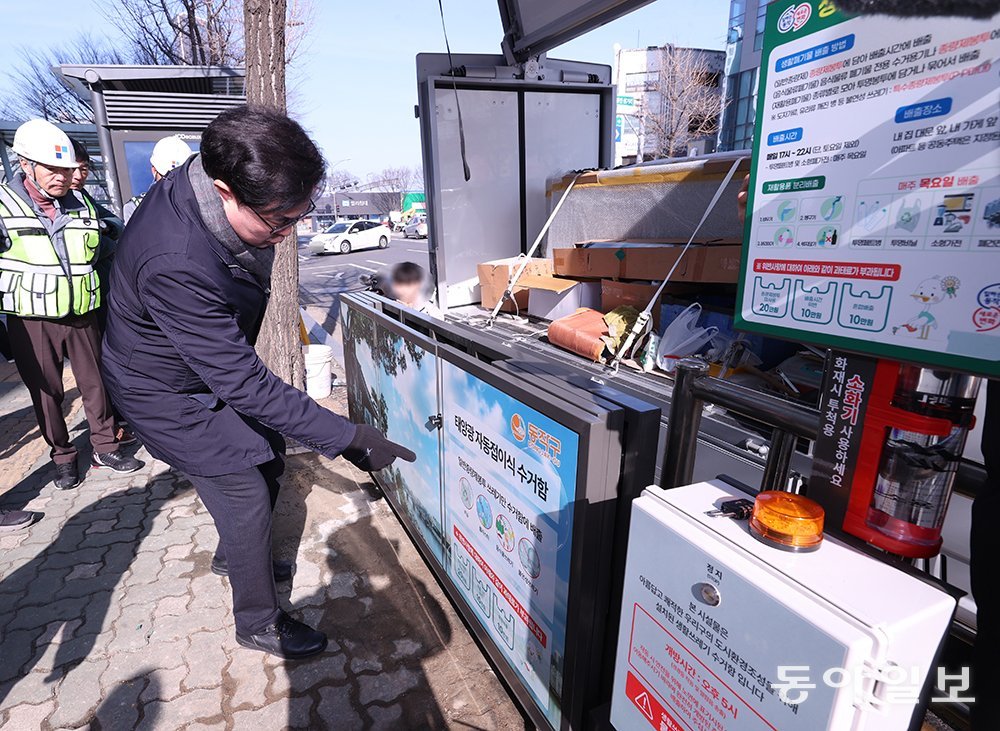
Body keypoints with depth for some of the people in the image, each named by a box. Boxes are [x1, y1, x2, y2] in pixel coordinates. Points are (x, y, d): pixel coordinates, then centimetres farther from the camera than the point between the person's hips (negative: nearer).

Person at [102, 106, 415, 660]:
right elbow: (244, 385, -38)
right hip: (171, 395, -8)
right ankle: (258, 623, 23)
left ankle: (232, 556, 44)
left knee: (269, 461, 17)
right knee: (246, 494, -1)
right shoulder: (175, 264, -41)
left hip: (219, 365, 8)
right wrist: (348, 438, -36)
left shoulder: (224, 181, -15)